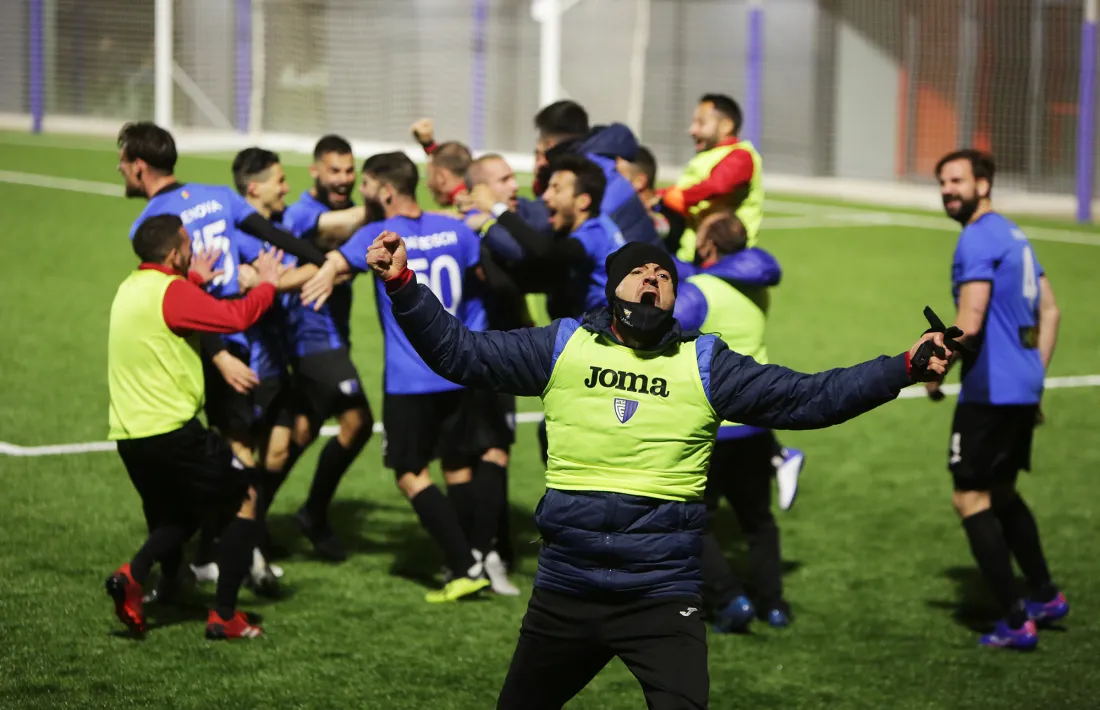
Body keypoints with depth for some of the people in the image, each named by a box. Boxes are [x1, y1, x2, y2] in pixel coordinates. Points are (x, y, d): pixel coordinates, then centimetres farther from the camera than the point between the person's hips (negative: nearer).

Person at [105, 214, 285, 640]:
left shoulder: (131, 289, 13)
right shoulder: (171, 292, -14)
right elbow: (237, 317, -18)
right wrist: (267, 284, -2)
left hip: (129, 436, 9)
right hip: (170, 429, -8)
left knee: (176, 519, 24)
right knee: (246, 497, 8)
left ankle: (133, 575, -6)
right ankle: (224, 616, 4)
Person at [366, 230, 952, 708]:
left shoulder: (705, 364, 4)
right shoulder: (563, 346, 6)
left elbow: (807, 398, 0)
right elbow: (463, 353, 6)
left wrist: (904, 367, -10)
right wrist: (402, 283, -6)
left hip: (662, 598, -2)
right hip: (563, 593, 2)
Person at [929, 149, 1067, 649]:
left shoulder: (978, 239, -14)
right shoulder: (1014, 236, 16)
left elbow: (969, 324, -21)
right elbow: (1049, 311, 19)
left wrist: (934, 372, -8)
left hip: (990, 391, -10)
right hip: (1023, 390, 10)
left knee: (972, 500, -4)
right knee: (1001, 494, 23)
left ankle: (1016, 623, -6)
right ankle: (1044, 596, 29)